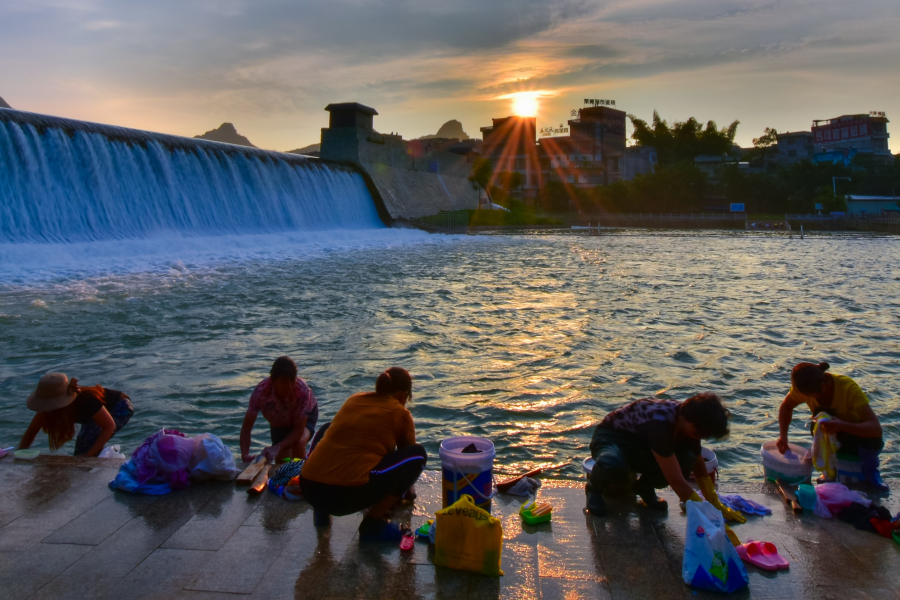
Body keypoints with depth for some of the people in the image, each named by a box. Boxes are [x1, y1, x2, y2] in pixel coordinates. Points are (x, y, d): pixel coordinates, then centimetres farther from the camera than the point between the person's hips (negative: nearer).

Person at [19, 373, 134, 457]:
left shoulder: (86, 401, -40)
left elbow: (110, 426, -29)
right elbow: (30, 432, -10)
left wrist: (89, 455, -29)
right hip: (100, 409, 6)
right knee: (80, 454, -4)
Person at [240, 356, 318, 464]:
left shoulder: (302, 391, -41)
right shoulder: (261, 391, -37)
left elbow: (299, 429, -33)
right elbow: (246, 427, -31)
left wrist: (277, 448, -46)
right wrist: (245, 454, -45)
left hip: (305, 415, -2)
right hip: (278, 422, 2)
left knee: (298, 443, -30)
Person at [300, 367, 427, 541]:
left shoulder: (354, 399, 20)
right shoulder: (401, 413, 6)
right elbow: (408, 457, 20)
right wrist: (404, 490, 42)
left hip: (308, 488, 6)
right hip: (348, 495, -6)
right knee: (418, 453, 6)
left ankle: (321, 510, 24)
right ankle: (373, 523, 5)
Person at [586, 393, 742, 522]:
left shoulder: (687, 422, -12)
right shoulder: (659, 423, -38)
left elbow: (699, 465, 5)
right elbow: (676, 480, -36)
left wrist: (716, 505, 2)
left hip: (640, 444, 7)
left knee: (687, 459, -23)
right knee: (612, 466, -44)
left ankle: (644, 485, 5)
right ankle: (595, 487, -7)